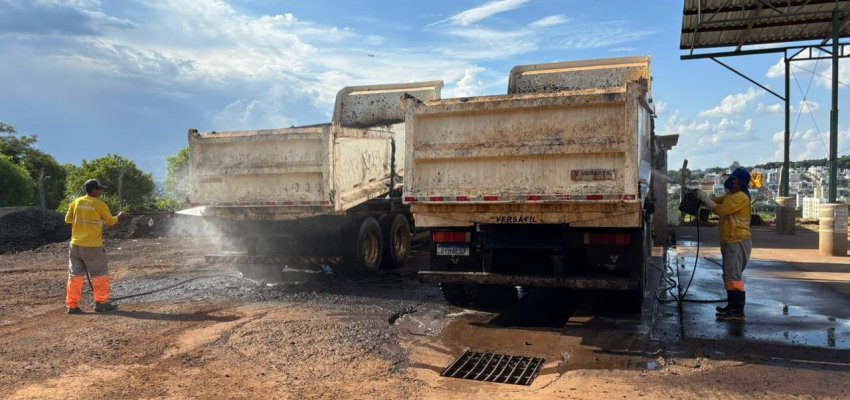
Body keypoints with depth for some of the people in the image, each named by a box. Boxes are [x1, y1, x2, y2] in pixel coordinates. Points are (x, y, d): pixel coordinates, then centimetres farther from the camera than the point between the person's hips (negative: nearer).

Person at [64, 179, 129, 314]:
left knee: (75, 275, 10)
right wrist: (119, 216, 21)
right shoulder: (99, 204, -9)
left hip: (76, 245, 5)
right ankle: (101, 303, 13)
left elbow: (68, 219, 11)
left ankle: (72, 305, 11)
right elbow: (110, 221, 2)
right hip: (93, 247, -5)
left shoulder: (76, 202, 2)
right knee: (100, 275, 8)